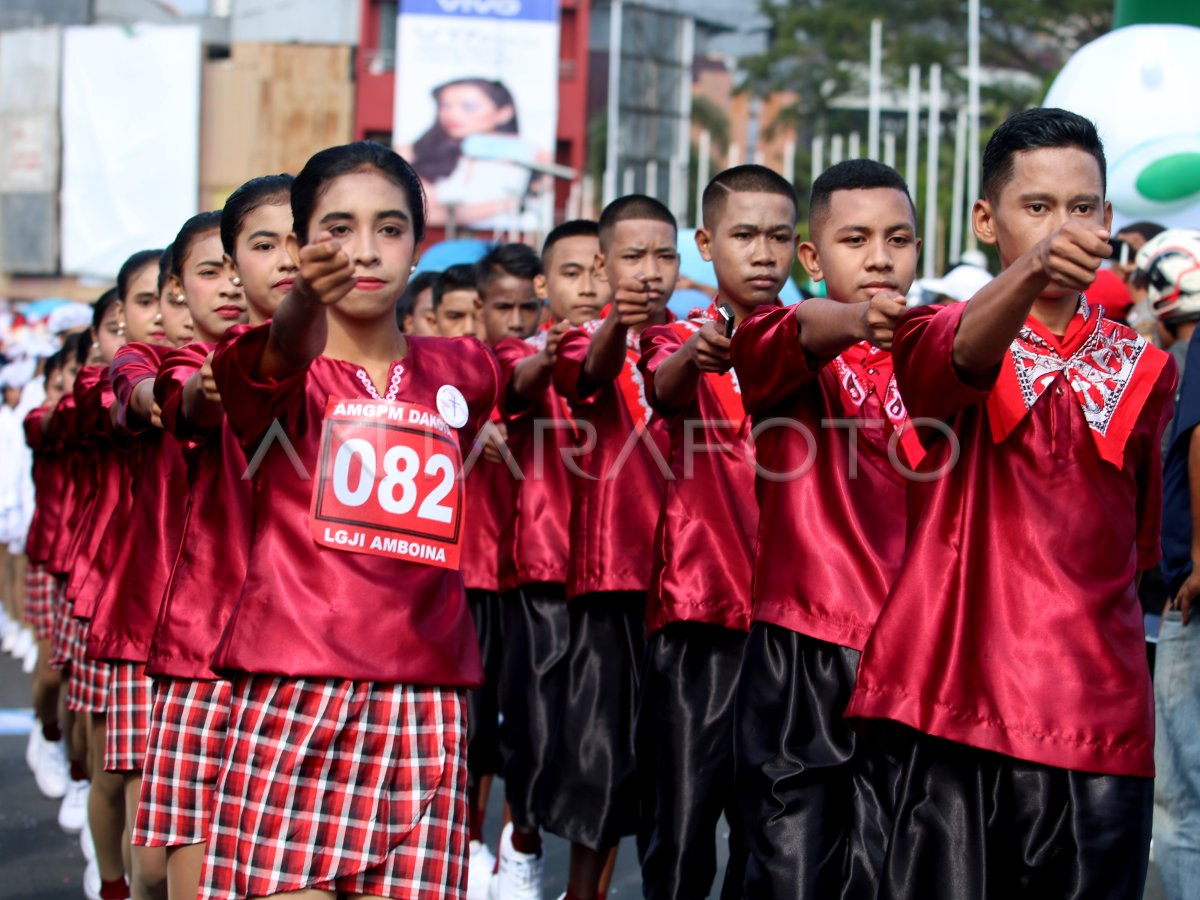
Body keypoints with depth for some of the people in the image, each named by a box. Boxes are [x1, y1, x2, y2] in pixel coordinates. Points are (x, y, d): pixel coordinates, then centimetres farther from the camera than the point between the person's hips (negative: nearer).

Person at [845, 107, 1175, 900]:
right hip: (956, 702, -3)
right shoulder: (940, 338, 3)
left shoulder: (1143, 371, 13)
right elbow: (966, 356, -23)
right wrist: (1029, 273, -43)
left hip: (1098, 715, 3)